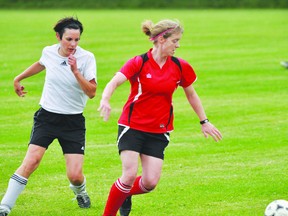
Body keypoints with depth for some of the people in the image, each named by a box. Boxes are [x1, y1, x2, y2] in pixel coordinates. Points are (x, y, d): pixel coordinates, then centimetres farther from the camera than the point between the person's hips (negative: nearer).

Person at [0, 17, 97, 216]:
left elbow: (92, 92, -19)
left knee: (75, 175, -9)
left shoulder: (86, 58, -12)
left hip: (73, 121, -1)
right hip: (47, 116, 2)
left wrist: (75, 72, -30)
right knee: (31, 161, -17)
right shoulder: (49, 52, -3)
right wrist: (18, 78, 33)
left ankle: (80, 192, 29)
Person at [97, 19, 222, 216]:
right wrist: (105, 100, -46)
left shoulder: (180, 67, 0)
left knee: (151, 182, -5)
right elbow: (114, 83, -25)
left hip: (159, 132, 4)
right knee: (130, 175, -16)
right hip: (132, 127, -3)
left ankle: (125, 195, 28)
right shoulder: (139, 63, -11)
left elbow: (191, 94, 15)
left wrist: (204, 122, 17)